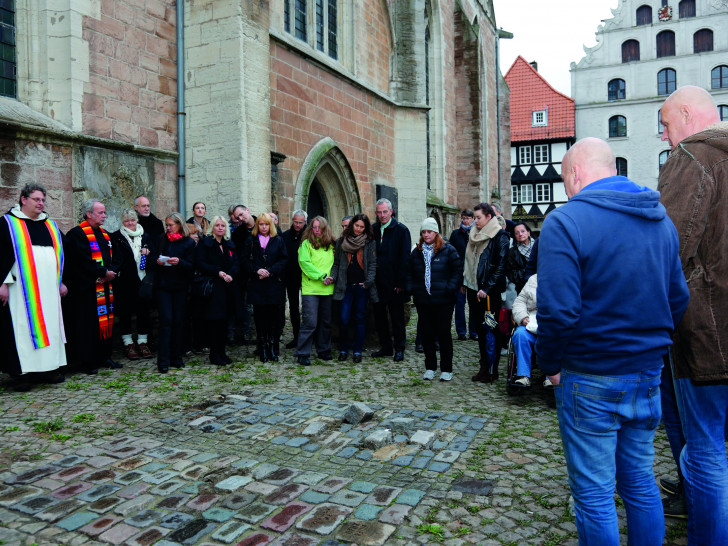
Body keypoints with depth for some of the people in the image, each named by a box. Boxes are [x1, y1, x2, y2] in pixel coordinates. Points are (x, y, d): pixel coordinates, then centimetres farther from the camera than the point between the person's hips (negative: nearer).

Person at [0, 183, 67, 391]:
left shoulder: (50, 226, 16)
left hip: (49, 287, 5)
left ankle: (49, 368, 16)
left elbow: (60, 253, 19)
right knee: (22, 326, -4)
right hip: (22, 287, -5)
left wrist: (61, 281, 15)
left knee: (50, 325, 7)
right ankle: (21, 373, 3)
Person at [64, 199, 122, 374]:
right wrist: (103, 272, -16)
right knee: (88, 323, -3)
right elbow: (84, 261, -19)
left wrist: (112, 271, -7)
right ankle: (87, 361, 6)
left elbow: (116, 256, 11)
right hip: (86, 287, -7)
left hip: (106, 286, 8)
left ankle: (104, 357, 21)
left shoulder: (104, 234, 16)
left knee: (105, 320, 11)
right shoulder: (76, 234, -8)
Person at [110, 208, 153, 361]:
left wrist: (147, 253, -4)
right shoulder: (116, 237, 3)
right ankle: (128, 344, 13)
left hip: (143, 280, 3)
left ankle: (143, 342, 15)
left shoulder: (145, 236, 14)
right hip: (125, 282, -3)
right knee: (125, 313, 3)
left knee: (144, 311, 4)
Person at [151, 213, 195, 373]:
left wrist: (179, 262, -22)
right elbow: (153, 261, 12)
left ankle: (176, 358, 15)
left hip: (180, 287, -1)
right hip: (163, 286, 1)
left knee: (179, 321, 4)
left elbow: (192, 266, -4)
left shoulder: (189, 243, 1)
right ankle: (163, 361, -4)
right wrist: (157, 262, -10)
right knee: (166, 320, -5)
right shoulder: (162, 241, 10)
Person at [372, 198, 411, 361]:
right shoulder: (373, 230, 9)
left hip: (394, 283, -5)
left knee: (397, 317, 4)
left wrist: (401, 282, -14)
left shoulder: (401, 230, -5)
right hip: (377, 282, 5)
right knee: (379, 314, 10)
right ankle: (385, 346, 22)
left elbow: (405, 257, -8)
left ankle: (399, 349, 15)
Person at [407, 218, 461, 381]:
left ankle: (446, 369, 13)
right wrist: (410, 289, 3)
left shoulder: (448, 250, -2)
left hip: (443, 301, -4)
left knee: (444, 334, 2)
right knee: (427, 334, 9)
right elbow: (409, 273, 18)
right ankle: (430, 367, 21)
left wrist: (450, 289, -15)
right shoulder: (416, 252, 11)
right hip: (423, 301, 4)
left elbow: (458, 271, -4)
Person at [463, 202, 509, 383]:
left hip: (489, 292, -7)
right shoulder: (474, 235, 14)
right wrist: (464, 282, 13)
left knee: (491, 330, 0)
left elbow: (501, 266, -15)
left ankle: (492, 371, 9)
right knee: (480, 329, 12)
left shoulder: (500, 236, -9)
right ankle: (484, 367, 22)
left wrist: (487, 288, -18)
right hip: (473, 289, 7)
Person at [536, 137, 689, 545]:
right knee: (641, 483, 21)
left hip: (591, 379, -7)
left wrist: (551, 365, -8)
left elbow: (557, 310, -22)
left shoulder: (566, 221, -16)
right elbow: (679, 299, 11)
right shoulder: (661, 219, 7)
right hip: (648, 374, 7)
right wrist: (649, 347, 17)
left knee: (595, 495, 8)